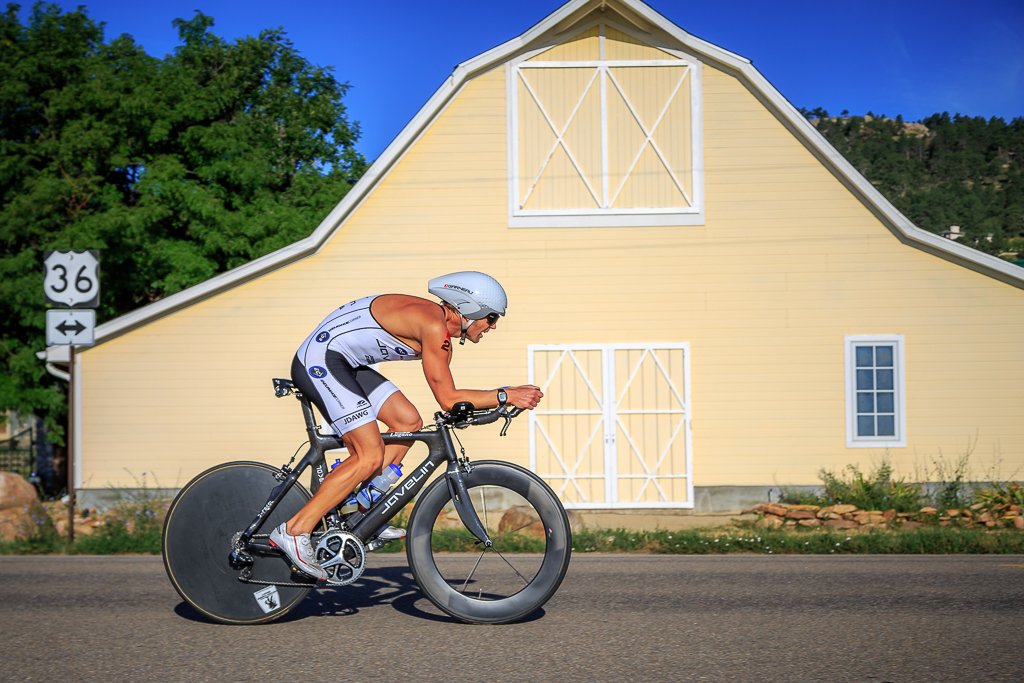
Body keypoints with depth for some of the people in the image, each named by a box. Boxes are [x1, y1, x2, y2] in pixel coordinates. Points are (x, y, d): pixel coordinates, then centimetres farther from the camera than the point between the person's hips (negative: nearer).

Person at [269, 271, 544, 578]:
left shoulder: (441, 329, 11)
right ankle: (295, 530, -9)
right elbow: (448, 399, -18)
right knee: (370, 457, -13)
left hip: (344, 364, 10)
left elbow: (449, 396, 13)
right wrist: (505, 396, -16)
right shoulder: (434, 327, -19)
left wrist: (498, 399, 3)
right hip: (319, 360, -10)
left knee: (409, 421, 8)